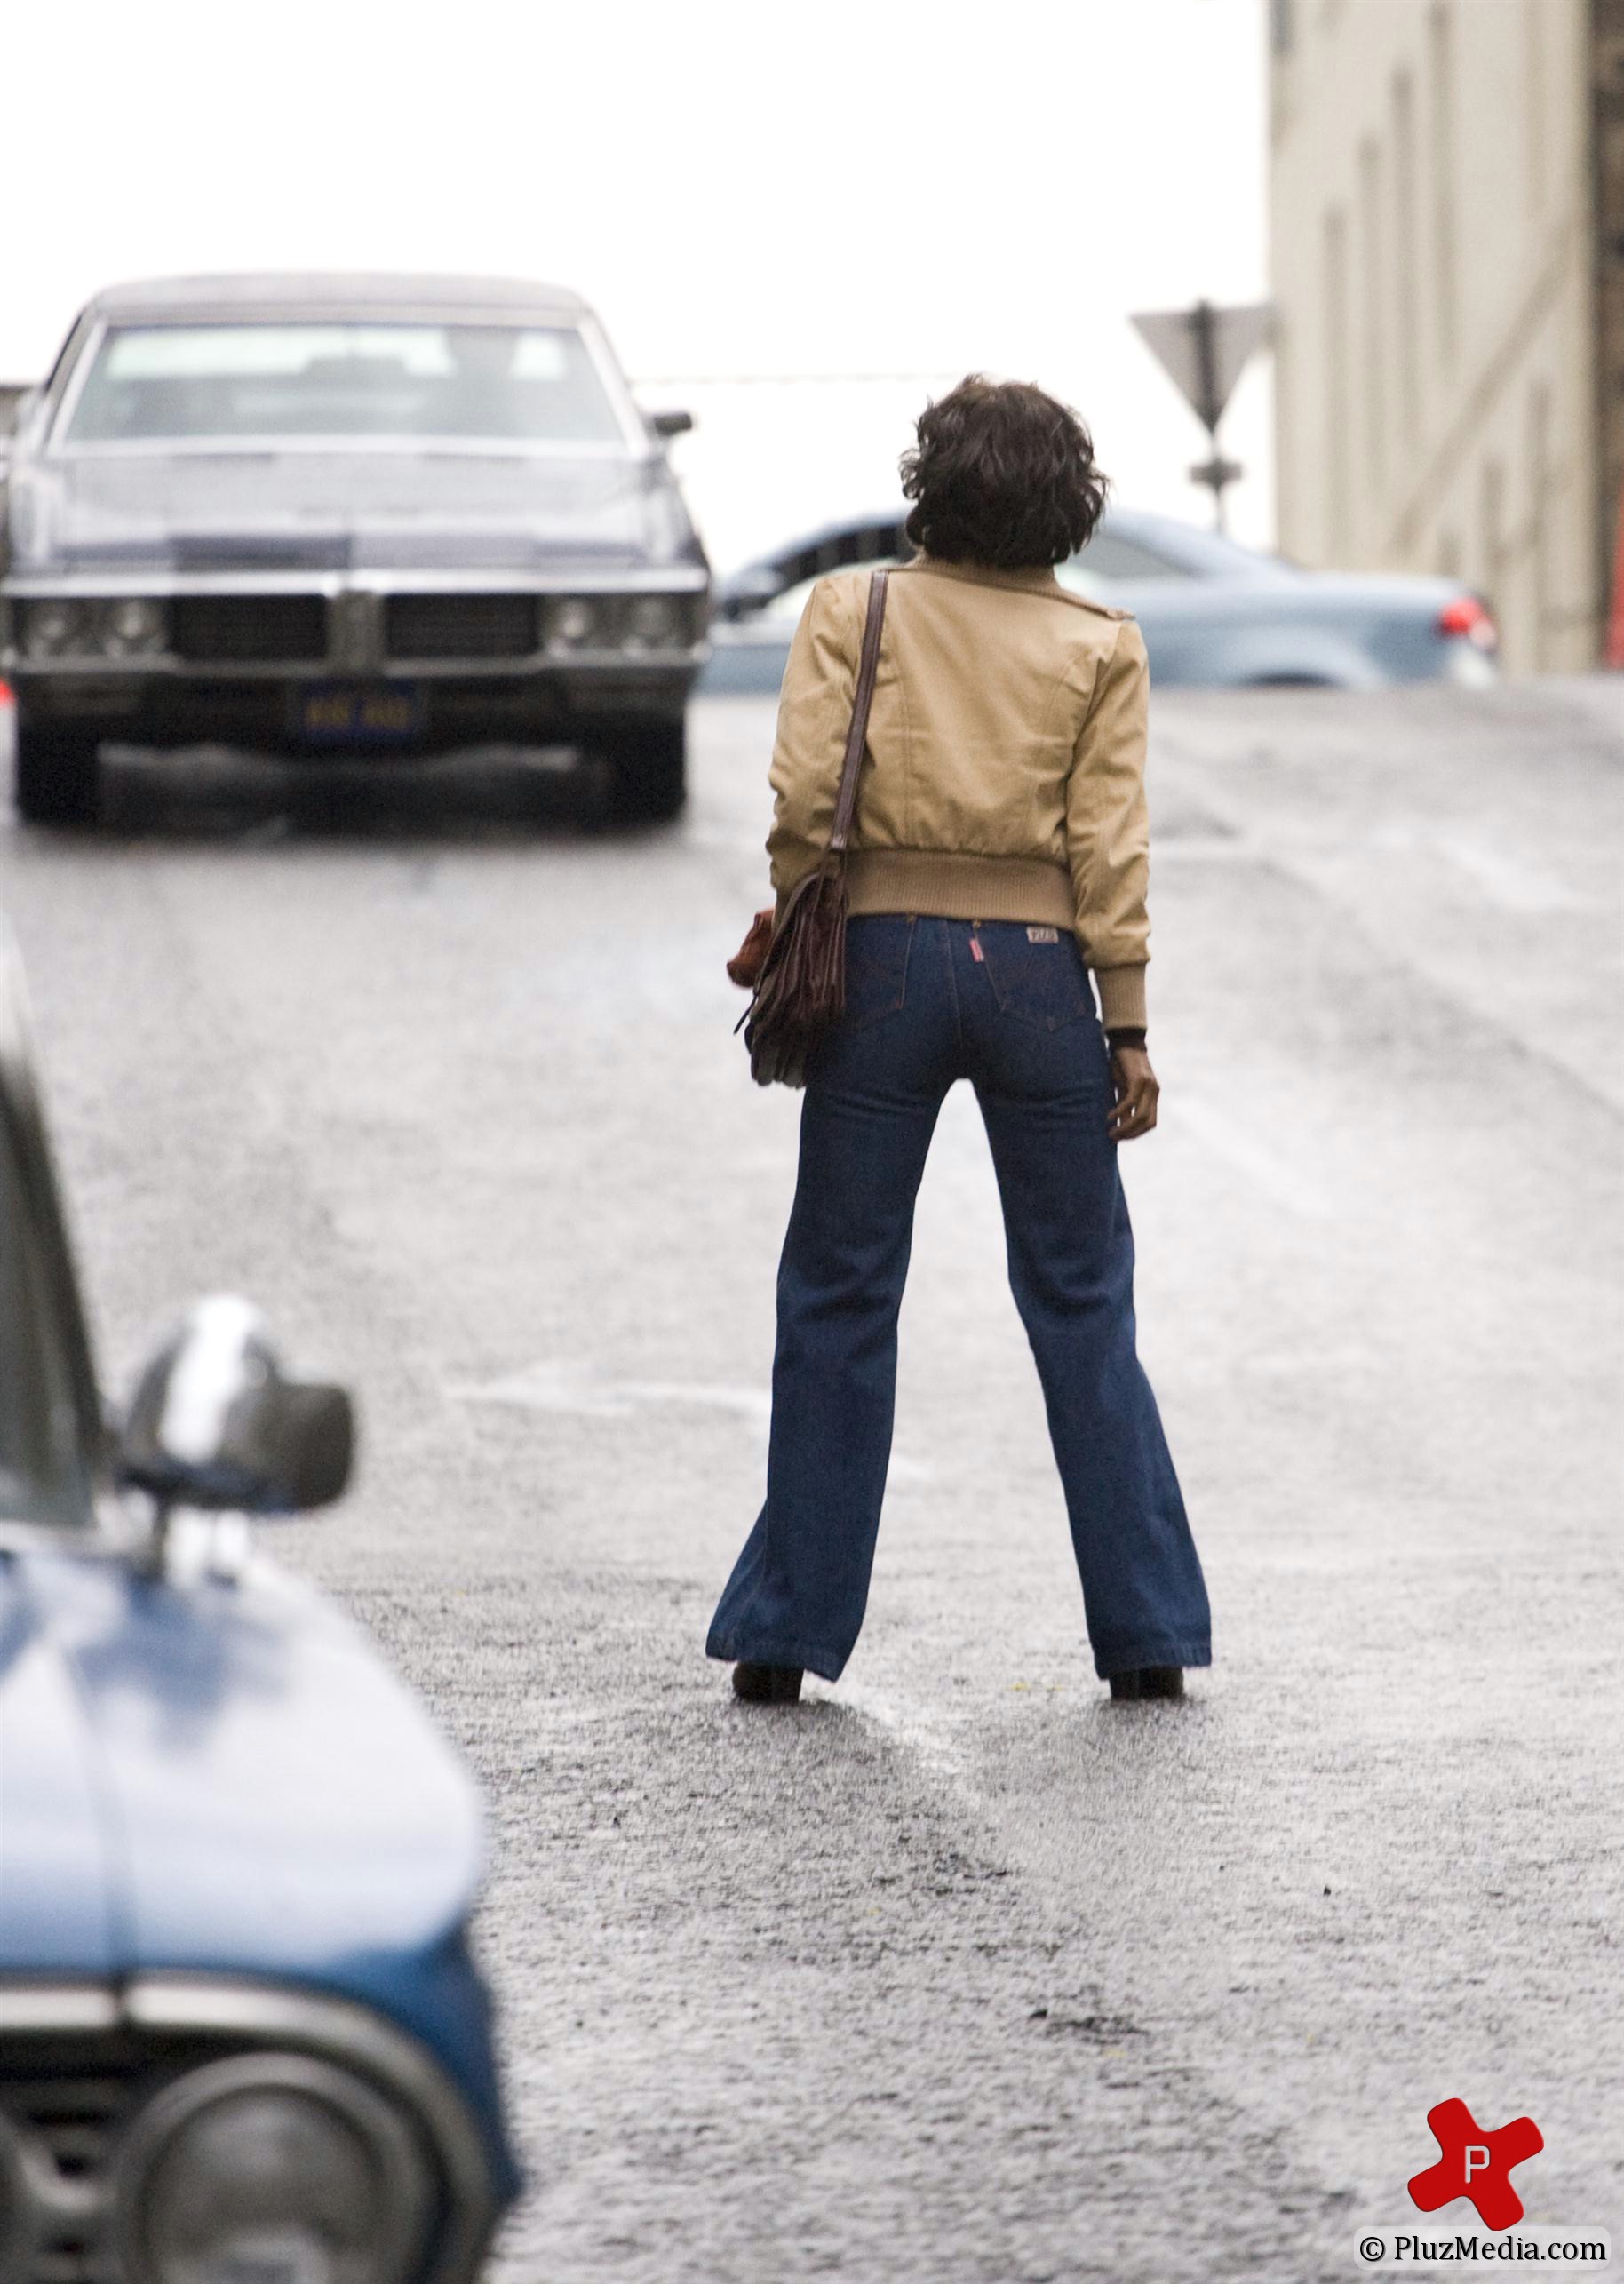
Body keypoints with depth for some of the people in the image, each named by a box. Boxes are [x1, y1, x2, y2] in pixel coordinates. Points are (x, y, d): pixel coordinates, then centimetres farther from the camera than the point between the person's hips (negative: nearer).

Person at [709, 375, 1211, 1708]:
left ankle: (787, 1634, 6)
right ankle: (1149, 1634, 7)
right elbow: (1108, 850, -2)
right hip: (1038, 964, 0)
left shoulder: (852, 611, 0)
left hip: (884, 956, 0)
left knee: (840, 1300, 6)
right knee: (1080, 1304, 8)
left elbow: (804, 799, -8)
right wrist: (1128, 1031, 1)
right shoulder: (1101, 646, 2)